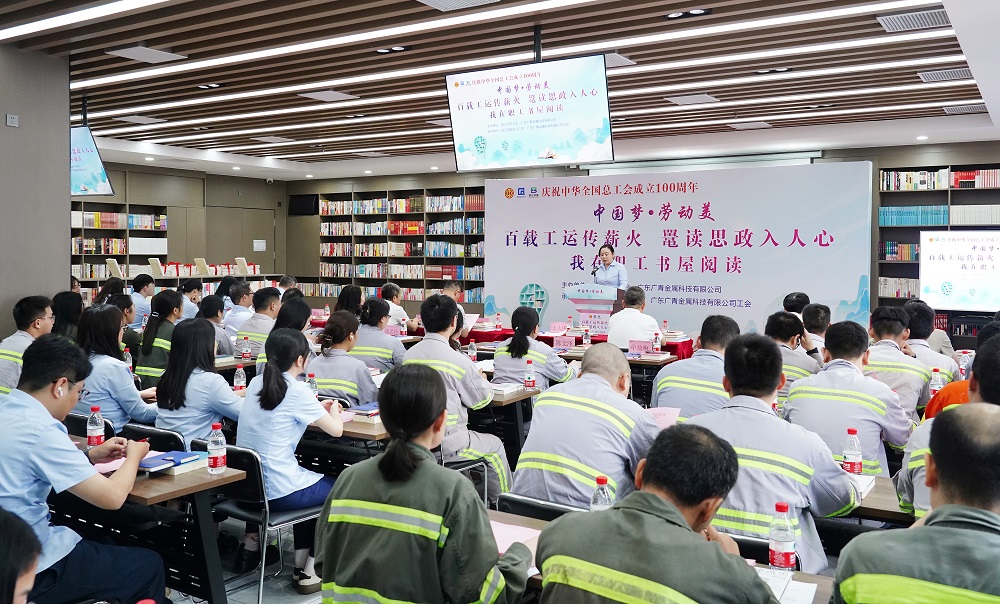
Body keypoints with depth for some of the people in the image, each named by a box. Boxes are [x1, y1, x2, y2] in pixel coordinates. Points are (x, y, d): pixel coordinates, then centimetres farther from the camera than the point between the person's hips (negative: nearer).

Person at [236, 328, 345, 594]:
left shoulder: (256, 383, 5)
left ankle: (252, 541, 27)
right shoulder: (297, 390, -16)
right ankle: (308, 571, 17)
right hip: (276, 490, -7)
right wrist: (333, 411, 11)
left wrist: (318, 410, 20)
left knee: (308, 478, 32)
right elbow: (336, 430, -10)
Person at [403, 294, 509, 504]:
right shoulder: (458, 360, -19)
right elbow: (480, 400, -5)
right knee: (495, 446, 19)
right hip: (445, 444, -7)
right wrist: (483, 379, 17)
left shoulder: (409, 355, 0)